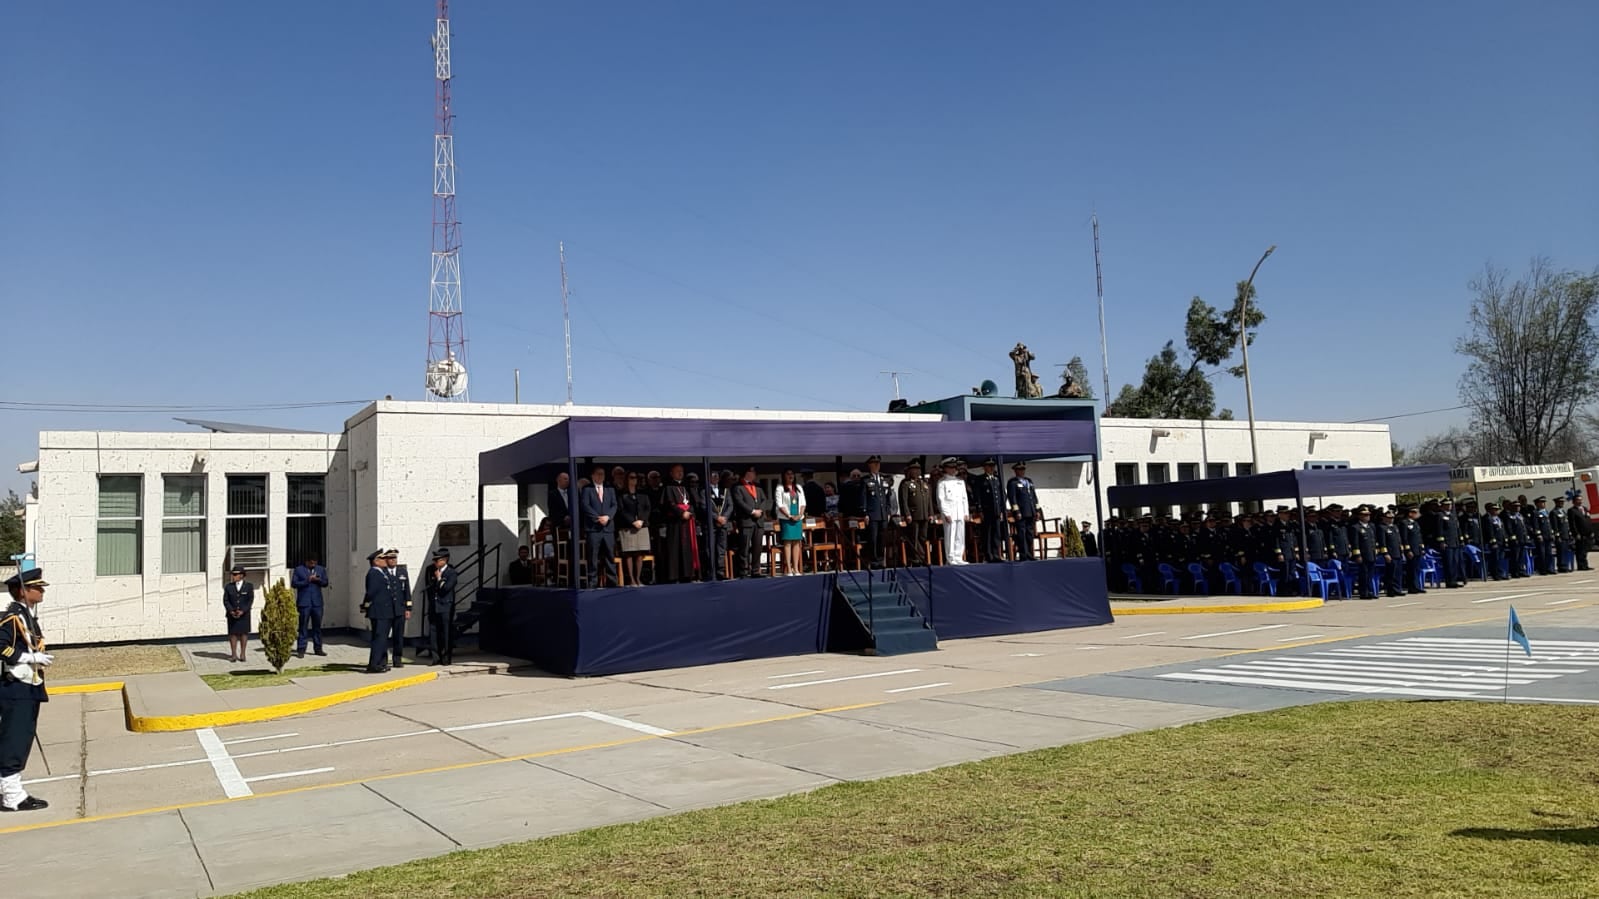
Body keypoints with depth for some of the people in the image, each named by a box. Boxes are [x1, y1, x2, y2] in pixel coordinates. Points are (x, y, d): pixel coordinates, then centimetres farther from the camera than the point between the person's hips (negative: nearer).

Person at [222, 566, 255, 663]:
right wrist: (231, 611, -14)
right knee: (233, 633, 1)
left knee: (244, 633, 3)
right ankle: (233, 654, 5)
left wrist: (242, 611, -16)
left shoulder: (249, 586, -1)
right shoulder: (228, 586, 4)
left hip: (244, 614, -1)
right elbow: (225, 601, 0)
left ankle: (242, 654, 9)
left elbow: (250, 600, -5)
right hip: (232, 614, 1)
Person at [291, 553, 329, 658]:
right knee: (303, 626, -3)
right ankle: (301, 650, 0)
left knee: (317, 626, 7)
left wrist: (318, 580, -11)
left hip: (317, 602, 3)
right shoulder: (298, 569, 3)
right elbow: (294, 583, -5)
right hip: (304, 602, -3)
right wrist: (307, 581, -15)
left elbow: (325, 583, 8)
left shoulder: (321, 569, 12)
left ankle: (318, 648, 13)